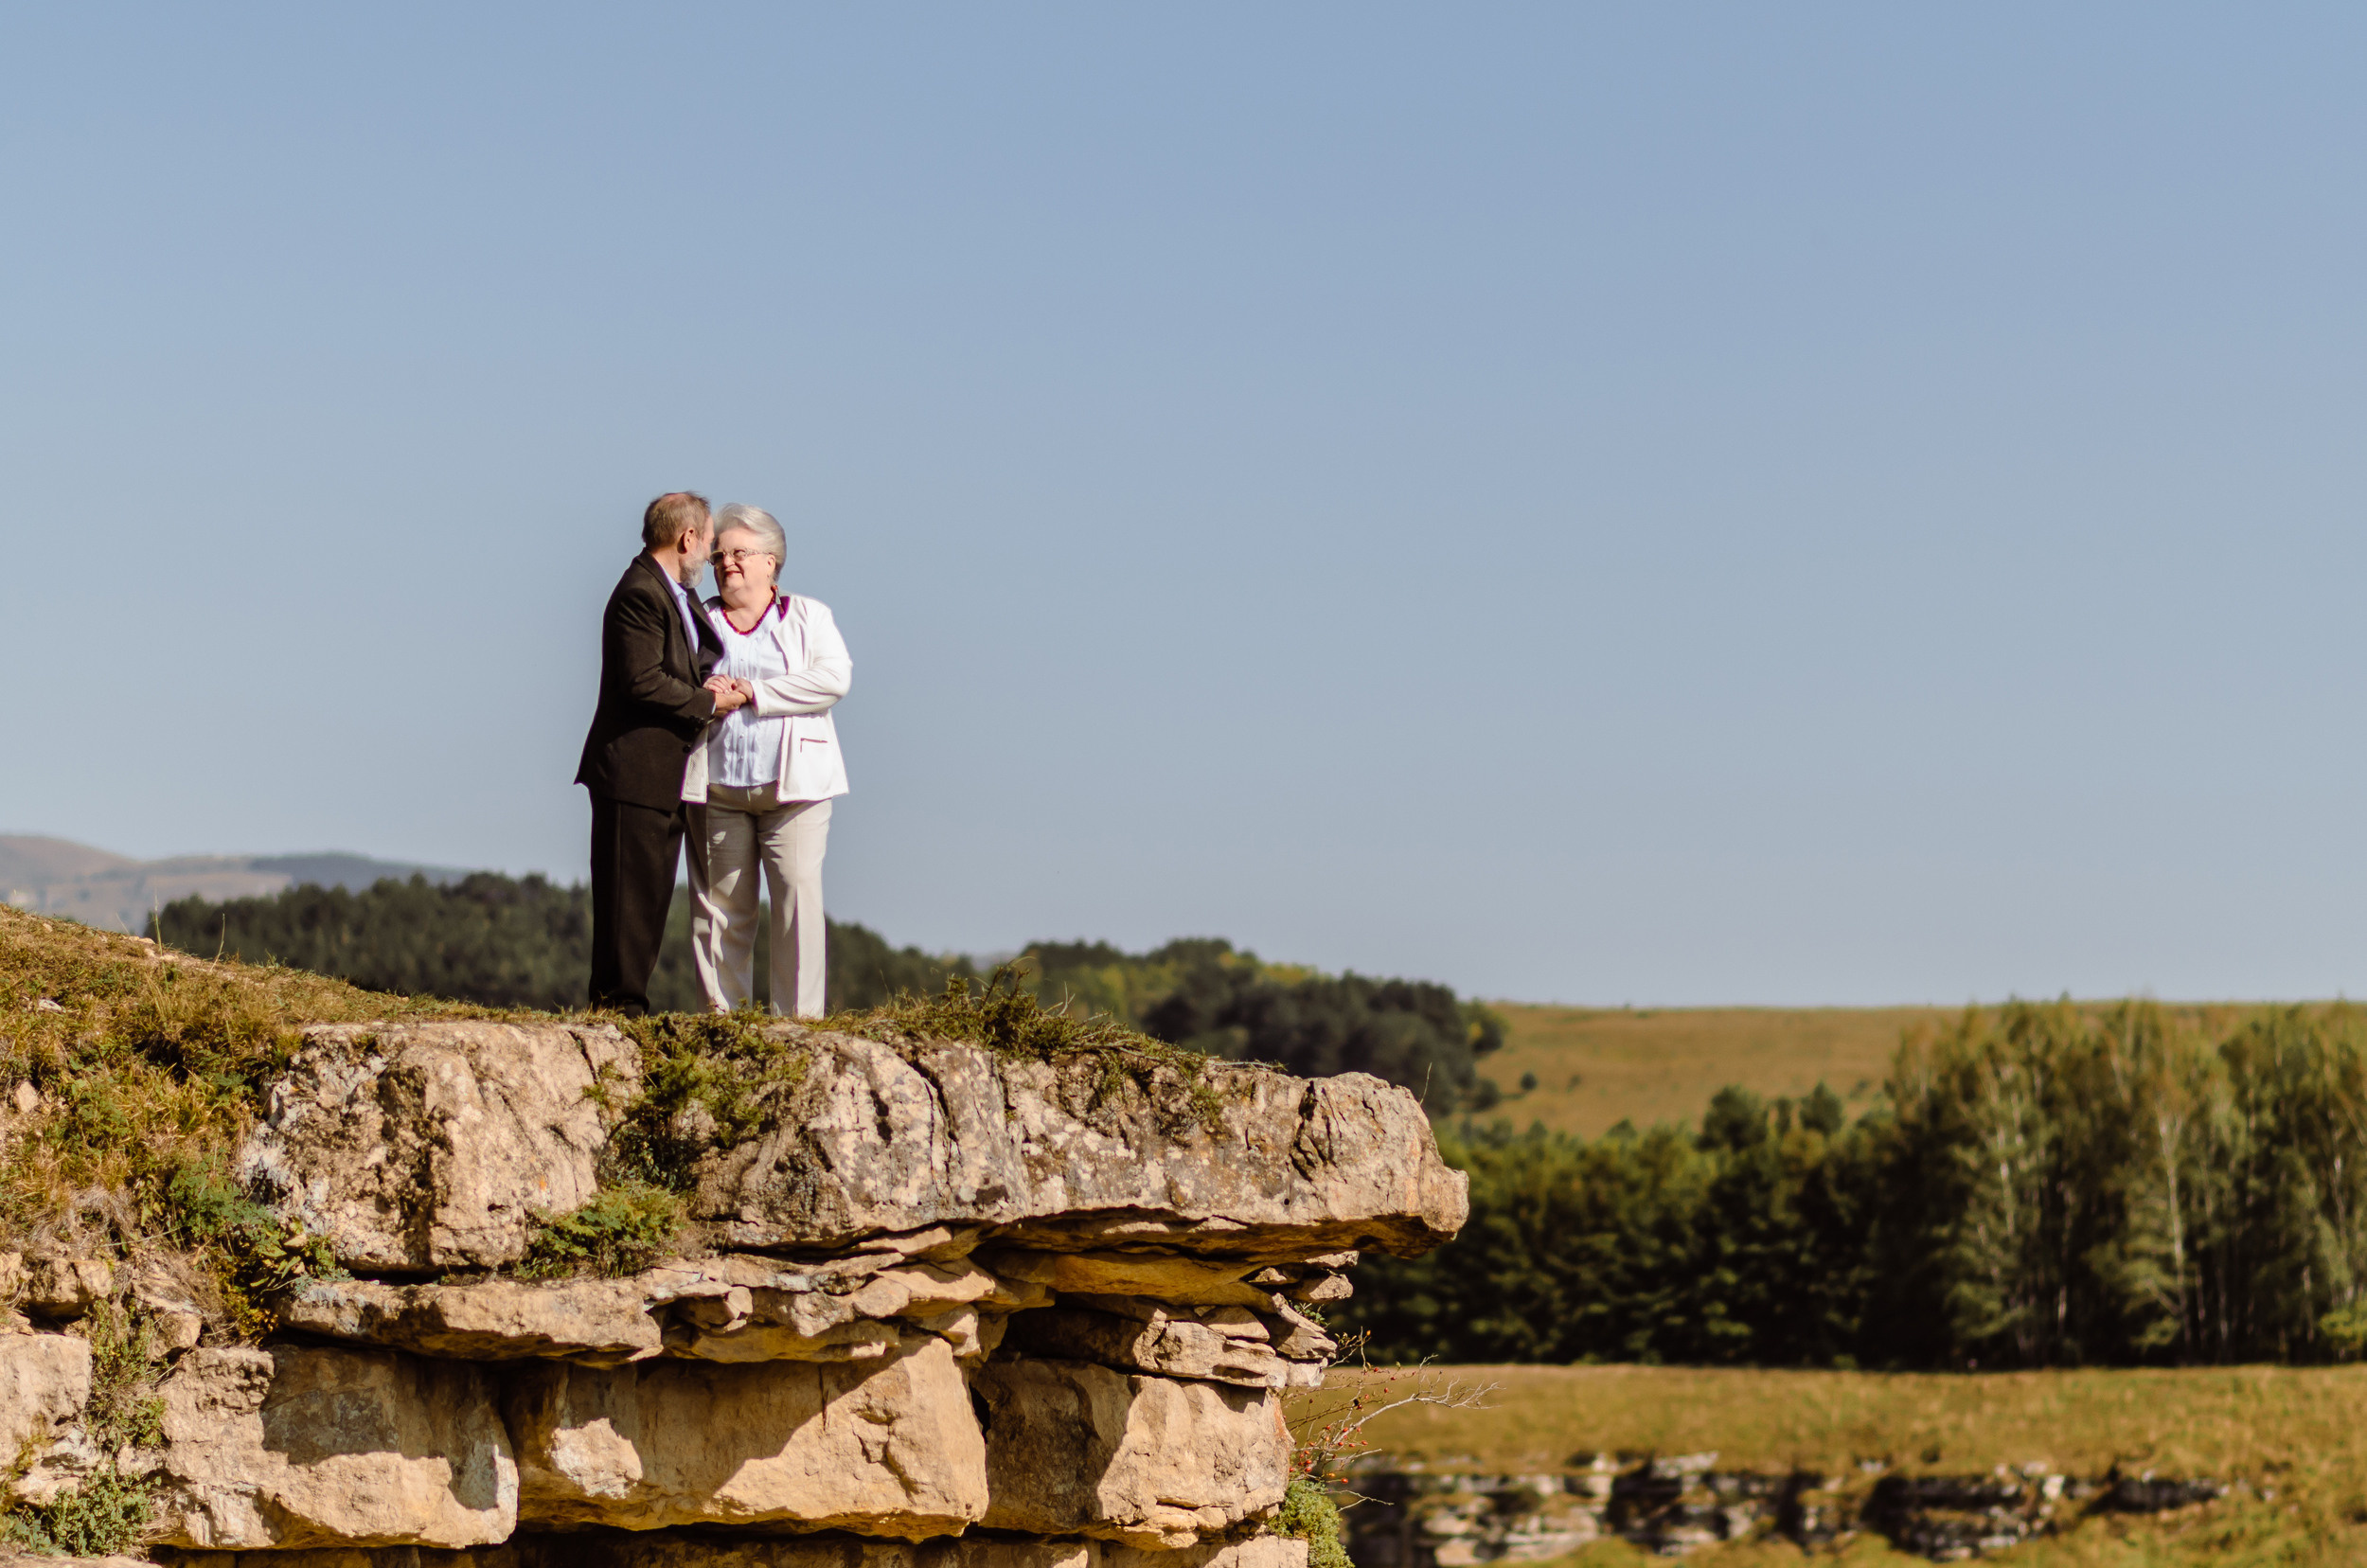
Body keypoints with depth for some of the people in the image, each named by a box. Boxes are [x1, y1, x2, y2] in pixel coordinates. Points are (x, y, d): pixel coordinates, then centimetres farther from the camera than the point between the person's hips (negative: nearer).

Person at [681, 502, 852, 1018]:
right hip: (716, 790, 2)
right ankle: (722, 1010, 4)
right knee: (720, 901, -1)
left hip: (793, 785, -2)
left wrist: (755, 693, -10)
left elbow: (834, 678, -4)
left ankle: (799, 1012, -8)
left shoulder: (807, 617, 11)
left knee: (798, 894, -10)